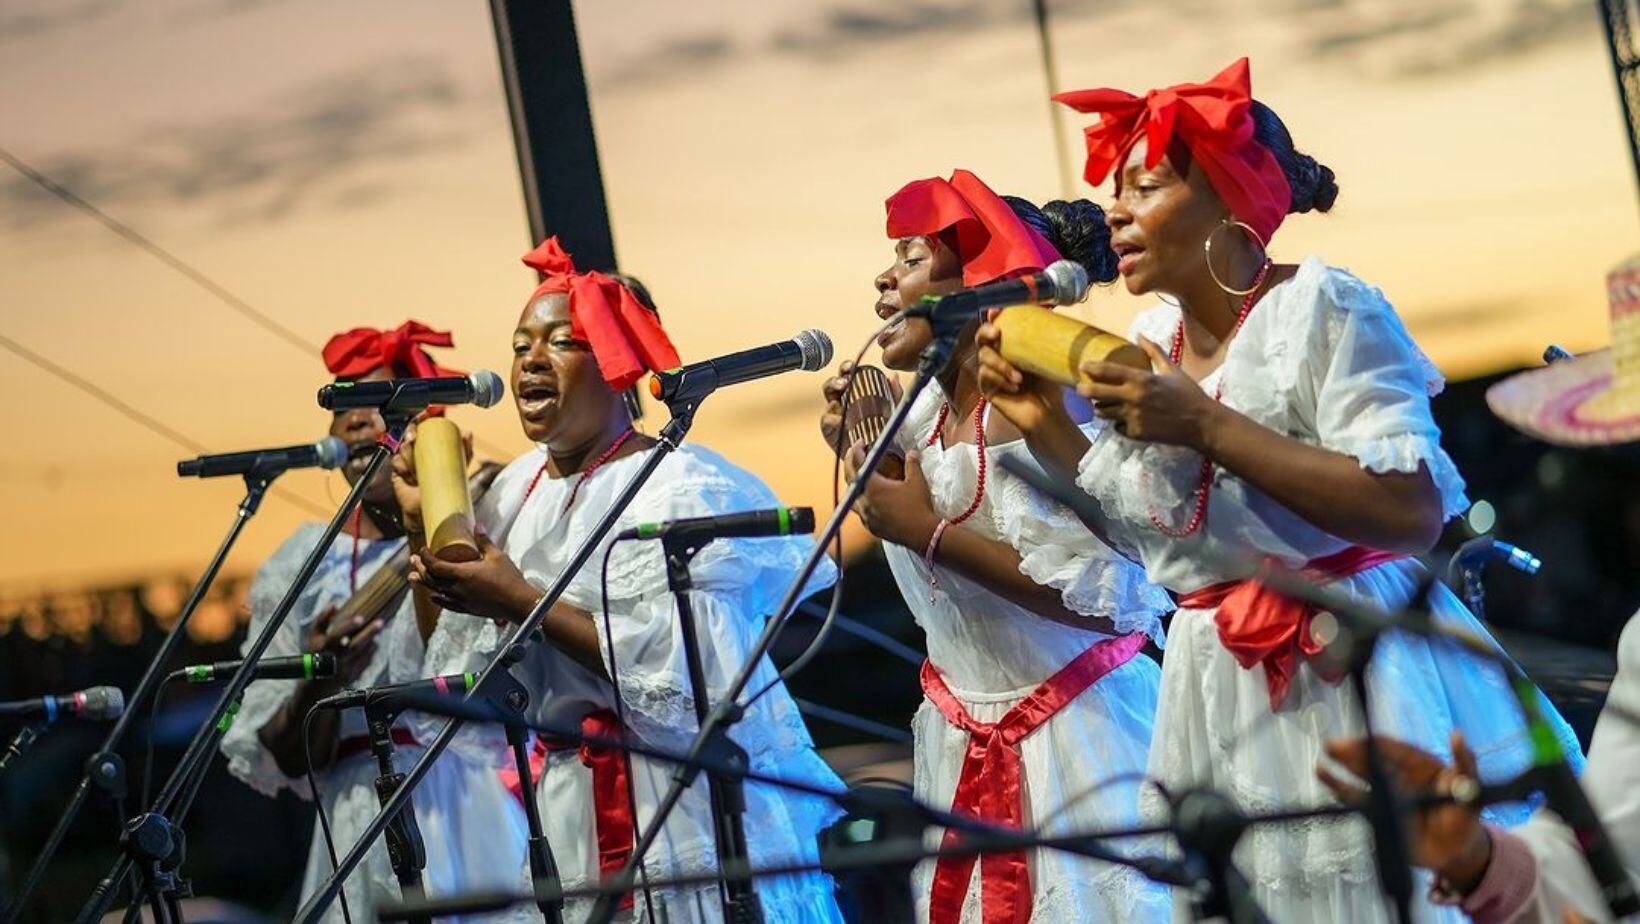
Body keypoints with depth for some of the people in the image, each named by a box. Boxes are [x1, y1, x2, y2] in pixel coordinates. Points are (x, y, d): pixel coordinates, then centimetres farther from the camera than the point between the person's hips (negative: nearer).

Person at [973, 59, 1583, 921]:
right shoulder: (1150, 340, 7)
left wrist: (1204, 425, -25)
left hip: (1351, 672, -7)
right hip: (1219, 689, 7)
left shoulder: (1323, 309, -13)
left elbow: (1413, 514, -25)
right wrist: (1041, 422, 2)